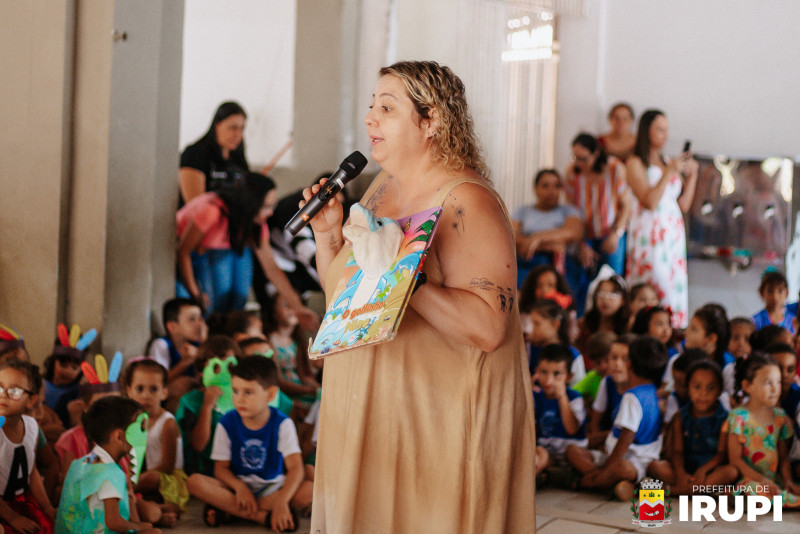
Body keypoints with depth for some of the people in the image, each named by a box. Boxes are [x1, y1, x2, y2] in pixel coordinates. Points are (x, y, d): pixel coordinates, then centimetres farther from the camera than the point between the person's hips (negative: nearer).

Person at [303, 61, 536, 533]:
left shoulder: (467, 204, -18)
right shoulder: (382, 187, 7)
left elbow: (488, 328, -27)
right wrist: (328, 233, 0)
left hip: (436, 419, -8)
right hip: (370, 409, 8)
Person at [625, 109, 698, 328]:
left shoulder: (669, 163, 18)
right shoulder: (635, 163, -1)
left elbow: (684, 204, 15)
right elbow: (649, 201, -13)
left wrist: (691, 175, 7)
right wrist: (669, 172, -12)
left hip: (673, 233, 7)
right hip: (649, 234, -7)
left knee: (677, 287, 0)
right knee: (658, 288, -13)